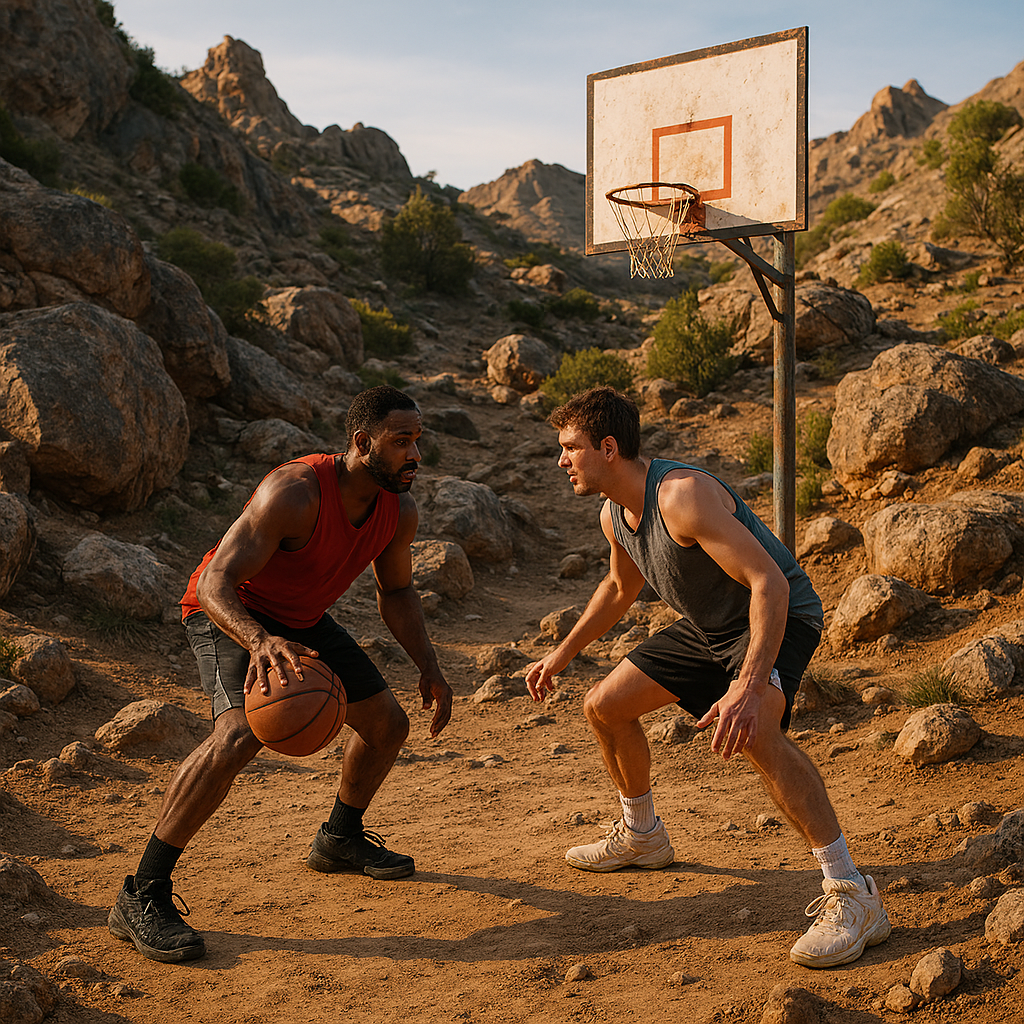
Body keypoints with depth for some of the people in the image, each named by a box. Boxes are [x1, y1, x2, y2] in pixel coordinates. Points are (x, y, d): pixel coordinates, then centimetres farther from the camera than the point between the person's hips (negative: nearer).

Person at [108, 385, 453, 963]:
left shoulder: (400, 512, -12)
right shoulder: (295, 492, -35)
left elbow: (397, 593, 7)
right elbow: (214, 584, -38)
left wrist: (430, 669, -2)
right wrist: (261, 642, -57)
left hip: (302, 621, 8)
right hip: (229, 613, -8)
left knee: (388, 724, 10)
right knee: (241, 734, -32)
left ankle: (341, 838, 39)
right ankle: (142, 897, -24)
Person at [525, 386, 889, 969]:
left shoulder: (681, 495, -31)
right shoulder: (615, 515, -1)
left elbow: (769, 582, -36)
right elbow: (621, 587, 22)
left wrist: (748, 688, -46)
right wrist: (564, 654, 26)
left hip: (779, 618, -10)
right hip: (708, 626, 10)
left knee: (753, 732, -37)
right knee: (604, 707, 12)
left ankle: (852, 895, -31)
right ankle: (643, 836, 37)